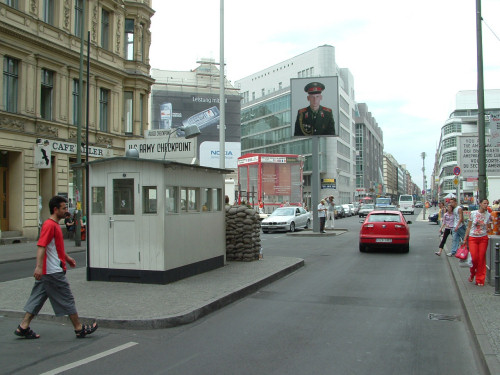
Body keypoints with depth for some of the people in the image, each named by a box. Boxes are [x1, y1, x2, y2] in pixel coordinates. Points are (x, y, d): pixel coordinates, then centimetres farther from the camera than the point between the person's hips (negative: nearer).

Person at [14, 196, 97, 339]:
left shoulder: (55, 225, 15)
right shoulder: (50, 225, -16)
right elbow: (41, 246, -25)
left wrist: (67, 257, 32)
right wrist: (39, 266, -32)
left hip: (46, 272, 10)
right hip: (53, 272, -10)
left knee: (37, 299, 12)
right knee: (67, 300, -1)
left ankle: (23, 327, 15)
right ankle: (79, 329, 8)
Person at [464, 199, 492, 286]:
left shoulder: (488, 215, 4)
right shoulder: (473, 213, 1)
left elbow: (488, 228, 11)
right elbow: (469, 227, 6)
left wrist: (488, 230, -11)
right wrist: (465, 238, 4)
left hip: (483, 238, 1)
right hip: (473, 238, -1)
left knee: (481, 259, -1)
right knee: (474, 258, -10)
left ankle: (480, 280, 9)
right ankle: (472, 274, 20)